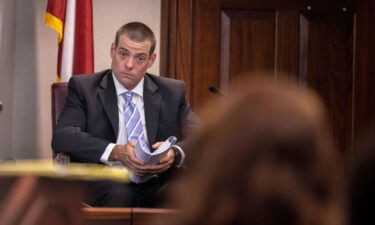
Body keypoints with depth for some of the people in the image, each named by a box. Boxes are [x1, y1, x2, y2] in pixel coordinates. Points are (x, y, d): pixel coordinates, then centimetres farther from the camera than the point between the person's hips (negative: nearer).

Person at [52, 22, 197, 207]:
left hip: (157, 184, 2)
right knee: (118, 195, -39)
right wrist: (115, 152, -21)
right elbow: (62, 137, -5)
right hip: (105, 184, -2)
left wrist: (175, 153, -15)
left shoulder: (172, 92, 18)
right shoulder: (83, 87, 10)